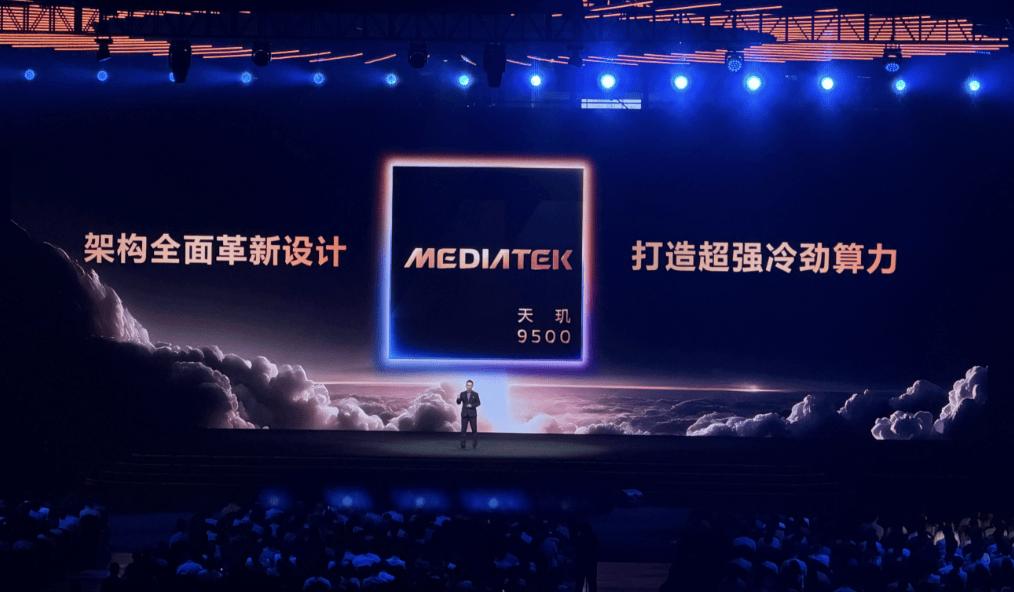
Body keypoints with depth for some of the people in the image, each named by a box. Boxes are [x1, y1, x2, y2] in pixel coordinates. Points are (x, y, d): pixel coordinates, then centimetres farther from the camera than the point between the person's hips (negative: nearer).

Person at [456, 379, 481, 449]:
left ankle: (475, 443, 15)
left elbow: (478, 403, -1)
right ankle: (462, 444, -2)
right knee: (463, 429, -3)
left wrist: (472, 405, -16)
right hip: (464, 414, 1)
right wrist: (458, 398, -22)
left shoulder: (475, 394, -1)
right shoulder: (462, 393, 3)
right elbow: (459, 403, 0)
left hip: (472, 414, -1)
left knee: (474, 429, 3)